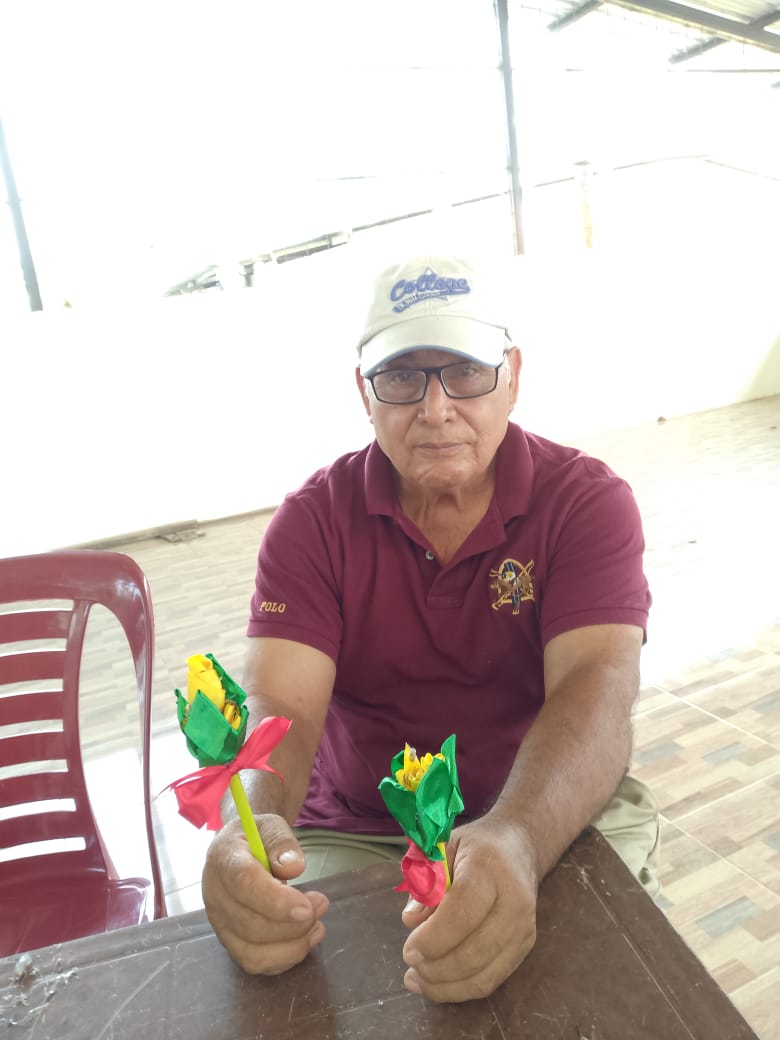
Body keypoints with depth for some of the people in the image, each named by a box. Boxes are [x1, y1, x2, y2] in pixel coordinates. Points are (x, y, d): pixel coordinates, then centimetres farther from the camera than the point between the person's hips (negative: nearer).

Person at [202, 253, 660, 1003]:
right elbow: (279, 706, -16)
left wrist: (516, 842, -43)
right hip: (350, 834, 1)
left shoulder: (588, 501, -9)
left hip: (558, 816, 1)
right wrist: (249, 826, -39)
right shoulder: (313, 520, -7)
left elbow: (597, 687, -23)